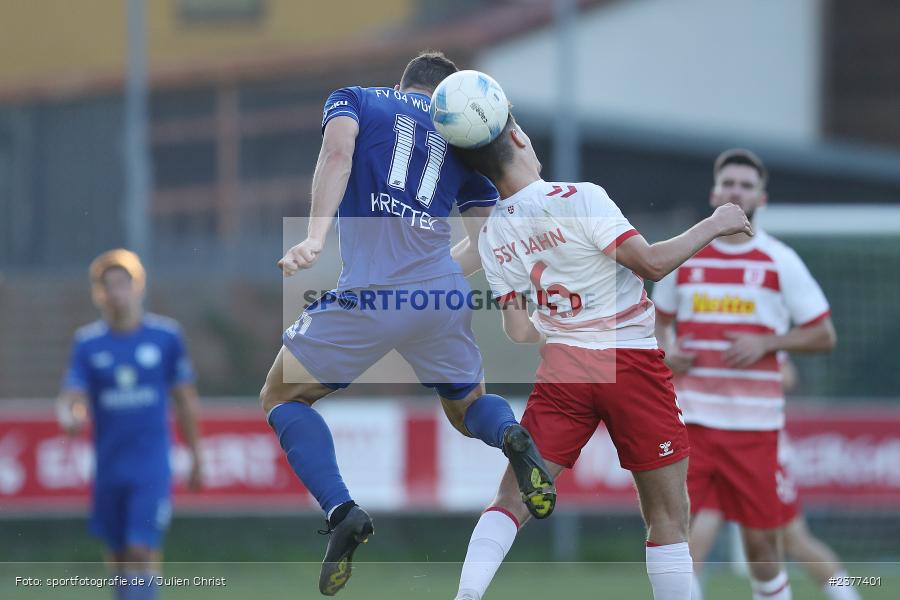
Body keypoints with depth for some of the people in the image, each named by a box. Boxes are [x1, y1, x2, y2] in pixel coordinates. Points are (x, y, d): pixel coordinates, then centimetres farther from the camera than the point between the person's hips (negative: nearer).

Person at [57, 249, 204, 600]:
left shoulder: (166, 336, 0)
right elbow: (71, 397, -4)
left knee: (142, 552, -14)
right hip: (109, 464, 2)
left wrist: (195, 457, 10)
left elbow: (185, 400, 8)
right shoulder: (87, 343, 2)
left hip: (152, 466, -2)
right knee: (119, 555, 10)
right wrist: (69, 416, -29)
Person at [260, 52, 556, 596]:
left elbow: (338, 152, -9)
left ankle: (342, 511, -9)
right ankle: (512, 436, -9)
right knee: (467, 407, 29)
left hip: (370, 293, -3)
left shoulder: (354, 100, 14)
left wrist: (314, 239, -18)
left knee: (283, 397, 16)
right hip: (445, 296, 4)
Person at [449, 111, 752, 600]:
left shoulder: (492, 236, 3)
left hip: (561, 362, 4)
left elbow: (519, 332, 6)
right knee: (668, 516, 4)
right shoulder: (578, 198, -15)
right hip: (630, 362, -4)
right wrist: (712, 226, -4)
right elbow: (651, 263, -18)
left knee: (512, 499, 7)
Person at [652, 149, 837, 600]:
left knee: (761, 539, 2)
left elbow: (824, 335, 4)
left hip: (755, 423, -1)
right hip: (688, 417, 1)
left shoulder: (780, 262, 2)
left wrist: (766, 343, -11)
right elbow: (660, 318, 23)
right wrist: (666, 350, 1)